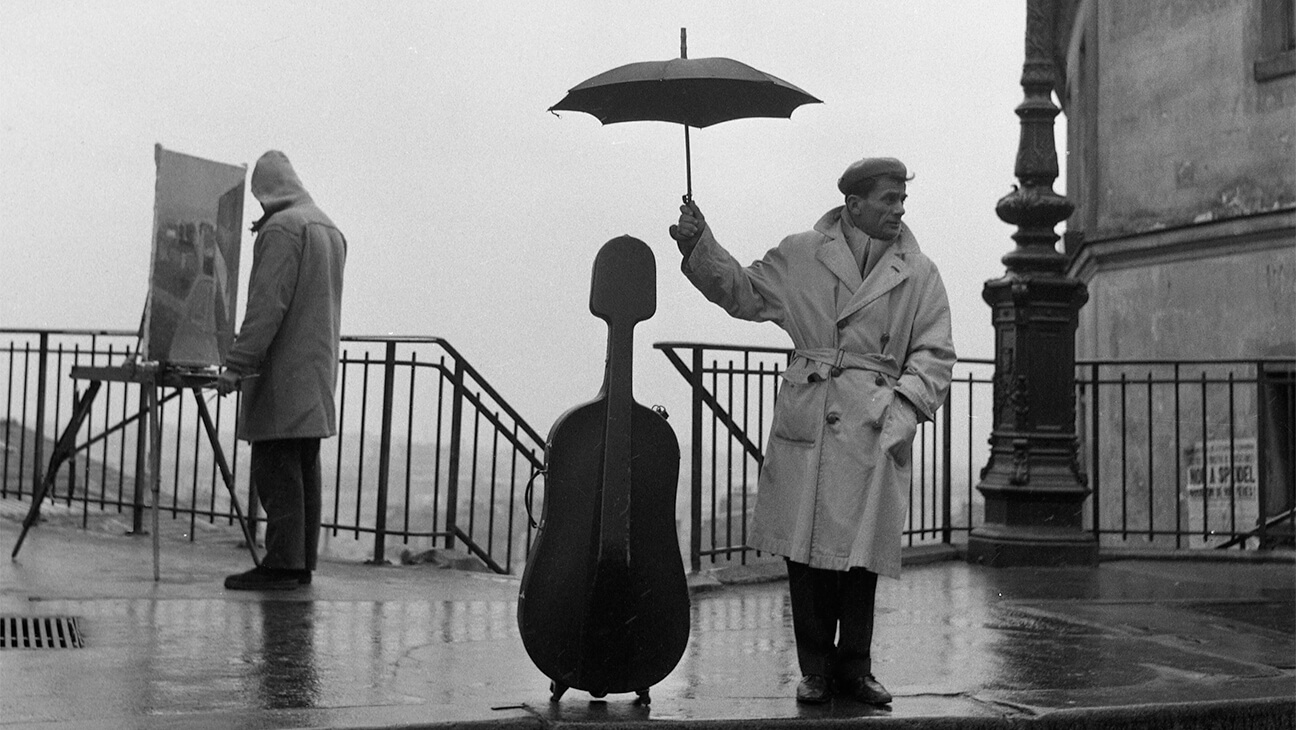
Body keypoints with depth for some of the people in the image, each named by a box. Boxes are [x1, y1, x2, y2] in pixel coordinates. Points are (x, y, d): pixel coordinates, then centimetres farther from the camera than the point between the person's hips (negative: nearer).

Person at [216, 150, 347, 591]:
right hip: (317, 375, 9)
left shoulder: (282, 229, -10)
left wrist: (237, 364, -19)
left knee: (276, 469, -8)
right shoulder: (330, 230, 18)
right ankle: (301, 563, 12)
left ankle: (281, 564, -8)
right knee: (304, 469, 9)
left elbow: (267, 304, -19)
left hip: (283, 375, -9)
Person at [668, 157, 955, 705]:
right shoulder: (800, 255, 7)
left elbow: (934, 355, 7)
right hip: (806, 426, 0)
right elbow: (742, 292, 14)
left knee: (862, 554, 3)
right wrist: (700, 246, 1)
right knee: (806, 548, 1)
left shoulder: (919, 274, 8)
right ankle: (816, 669, 15)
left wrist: (905, 407, -7)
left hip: (875, 430, 0)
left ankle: (854, 667, 18)